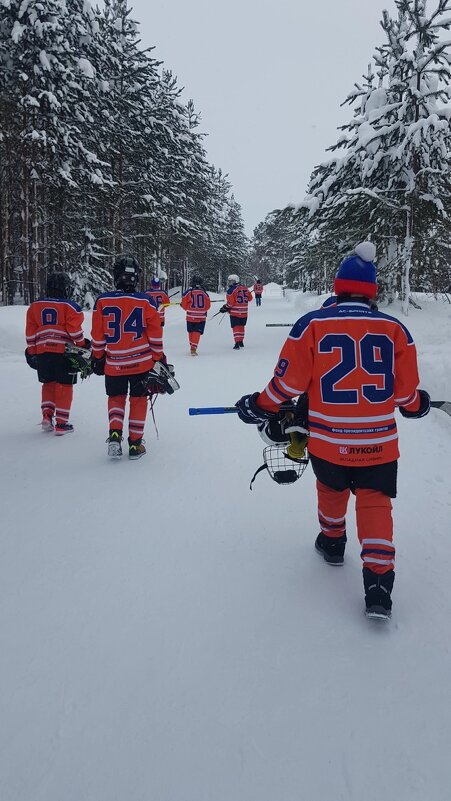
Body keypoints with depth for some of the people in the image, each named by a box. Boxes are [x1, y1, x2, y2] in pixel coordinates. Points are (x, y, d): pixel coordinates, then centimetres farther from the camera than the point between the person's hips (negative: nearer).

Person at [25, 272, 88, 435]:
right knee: (64, 386, 2)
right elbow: (75, 331, -5)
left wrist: (32, 352, 16)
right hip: (64, 352, -4)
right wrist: (83, 345, 9)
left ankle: (47, 416, 10)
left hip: (42, 352, 4)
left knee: (48, 384, 20)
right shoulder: (70, 307, -3)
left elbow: (30, 333, 10)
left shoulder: (34, 307, 10)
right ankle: (61, 424, 3)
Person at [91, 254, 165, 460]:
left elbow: (97, 336, 1)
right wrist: (158, 358, 9)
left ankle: (115, 434, 2)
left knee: (116, 398, 20)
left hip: (113, 364, 1)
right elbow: (155, 335, -3)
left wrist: (97, 358, 14)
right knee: (138, 400, 12)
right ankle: (135, 444, 14)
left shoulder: (102, 302, -6)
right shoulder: (145, 302, -8)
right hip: (141, 362, 0)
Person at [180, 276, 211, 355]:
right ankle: (193, 348, -12)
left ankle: (192, 347, 27)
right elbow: (208, 305, 4)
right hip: (201, 317, 0)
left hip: (190, 316, 0)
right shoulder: (204, 293, -1)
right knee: (197, 332, 1)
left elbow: (184, 305, -2)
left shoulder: (188, 292, -6)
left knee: (191, 331, 17)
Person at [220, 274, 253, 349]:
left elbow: (230, 303, -15)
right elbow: (250, 298, 13)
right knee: (241, 326, 21)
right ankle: (241, 341, 31)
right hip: (244, 312, 6)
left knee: (236, 327, -1)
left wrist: (224, 308, -2)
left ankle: (237, 343, -10)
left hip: (235, 313, -6)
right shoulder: (245, 288, 5)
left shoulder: (231, 290, -13)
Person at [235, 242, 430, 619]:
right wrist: (416, 404, 25)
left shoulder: (312, 324, -8)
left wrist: (261, 406, 11)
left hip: (327, 441, 0)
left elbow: (289, 381, -6)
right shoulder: (394, 329, -3)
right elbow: (406, 392, 2)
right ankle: (378, 583, 2)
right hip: (379, 443, 0)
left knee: (331, 488, 26)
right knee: (375, 502, 11)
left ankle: (333, 542, 47)